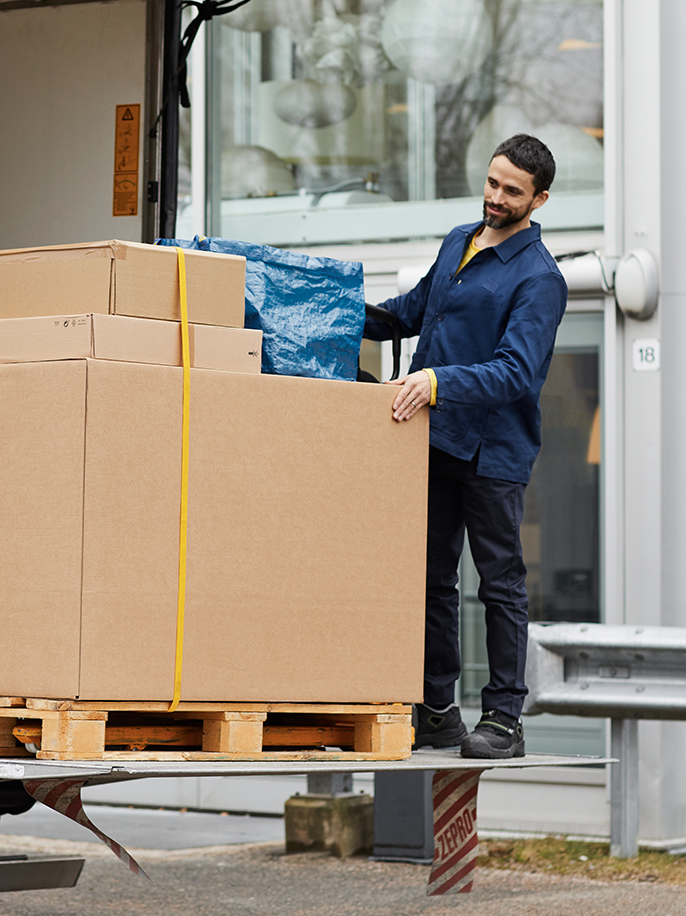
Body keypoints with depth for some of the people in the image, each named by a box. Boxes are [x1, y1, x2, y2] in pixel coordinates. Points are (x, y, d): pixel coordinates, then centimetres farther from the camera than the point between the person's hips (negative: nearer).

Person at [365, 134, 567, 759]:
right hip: (434, 440, 7)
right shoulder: (459, 243, 12)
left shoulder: (539, 279, -12)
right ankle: (437, 711, 17)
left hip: (493, 449, -7)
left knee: (501, 583, 0)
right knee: (432, 578, 9)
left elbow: (517, 371, -23)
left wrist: (440, 380, -34)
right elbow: (417, 307, 30)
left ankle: (504, 719, 5)